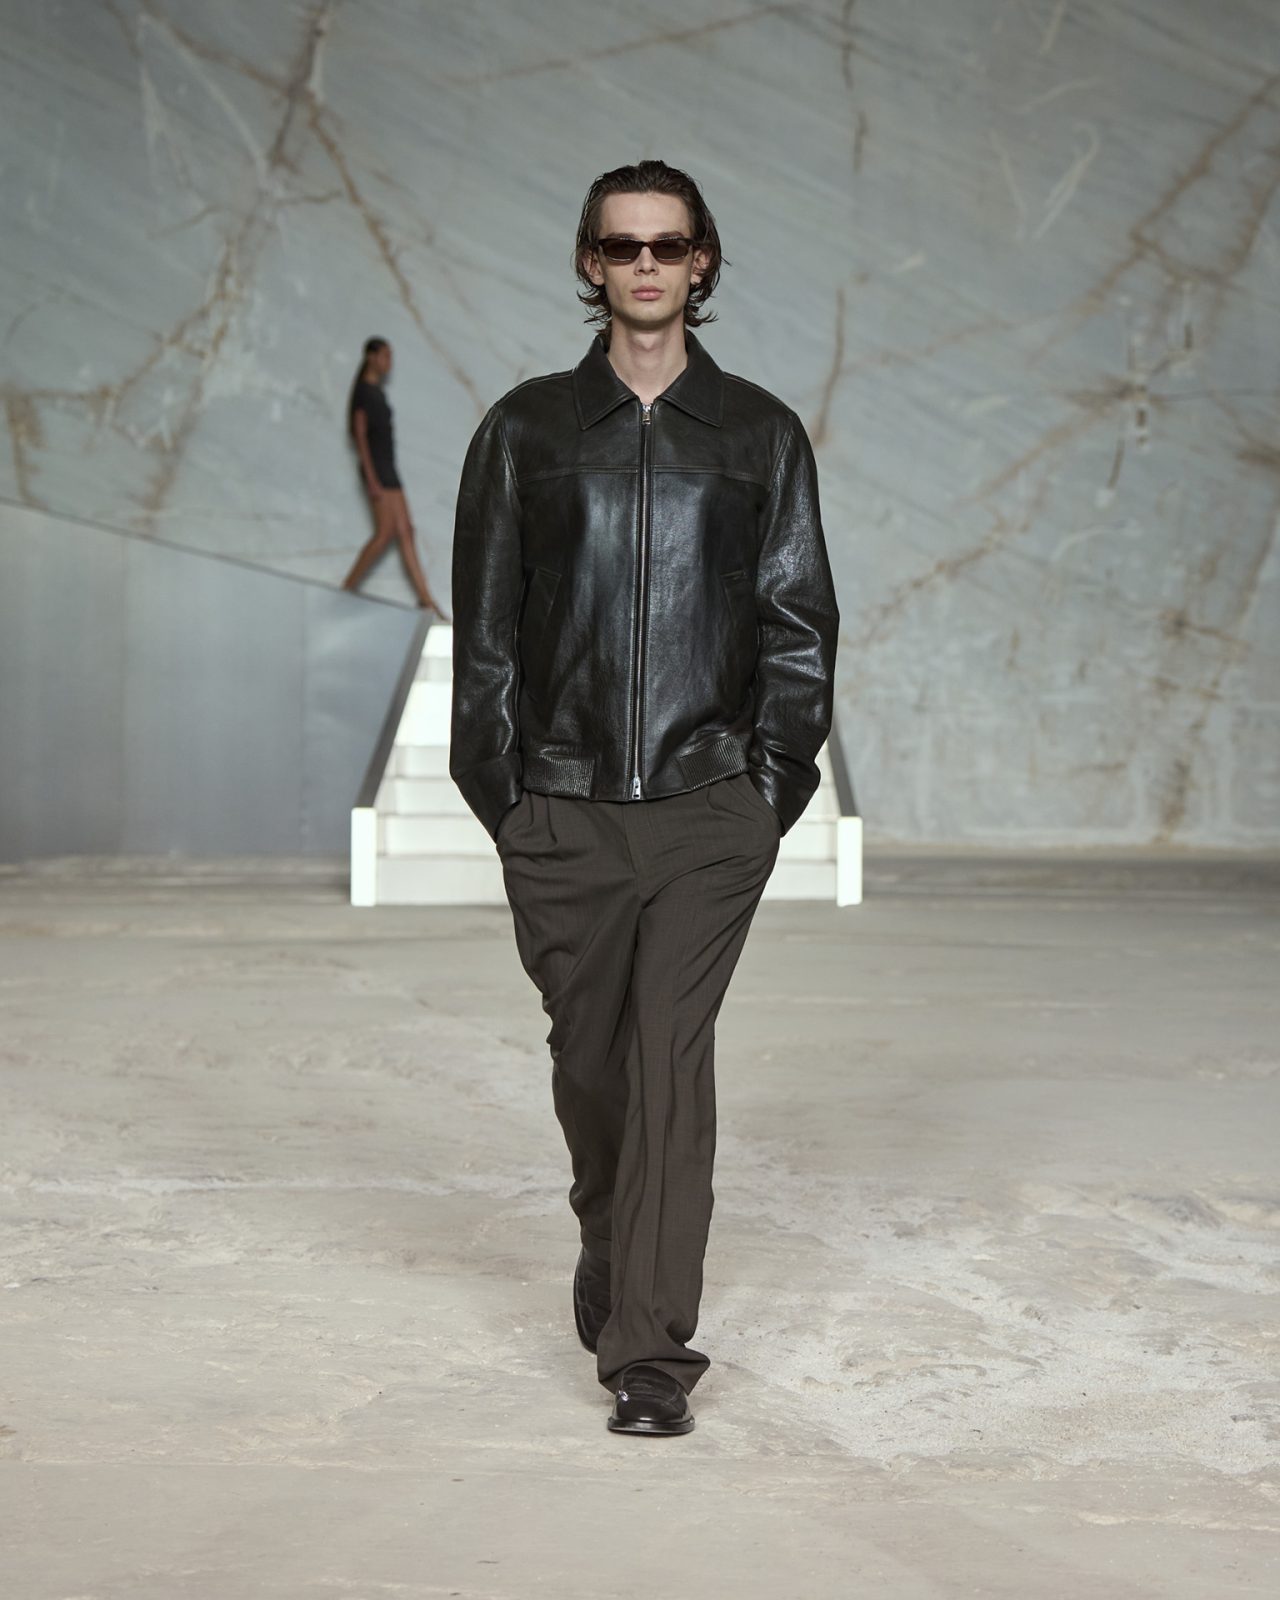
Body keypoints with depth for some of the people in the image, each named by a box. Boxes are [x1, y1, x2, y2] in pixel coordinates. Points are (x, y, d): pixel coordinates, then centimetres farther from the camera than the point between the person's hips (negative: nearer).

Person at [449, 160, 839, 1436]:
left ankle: (651, 1345, -9)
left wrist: (775, 783, 0)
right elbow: (484, 623, 8)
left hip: (708, 810, -1)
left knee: (671, 1057, -10)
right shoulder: (528, 429, 8)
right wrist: (496, 788, 2)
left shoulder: (759, 435, 7)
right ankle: (611, 1247, 37)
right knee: (588, 1056, 10)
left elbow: (799, 622, 8)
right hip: (562, 810, 2)